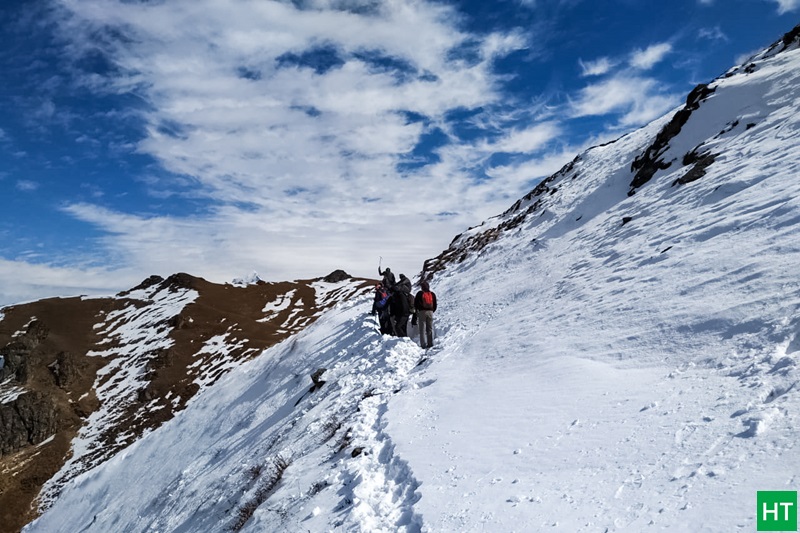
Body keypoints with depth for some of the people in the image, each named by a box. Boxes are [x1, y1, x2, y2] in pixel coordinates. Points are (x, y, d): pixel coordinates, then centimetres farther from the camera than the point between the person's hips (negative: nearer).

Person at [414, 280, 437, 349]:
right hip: (430, 312, 3)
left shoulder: (419, 294, -3)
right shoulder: (432, 294, 8)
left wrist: (417, 310, 15)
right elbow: (435, 305, 11)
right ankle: (430, 343, 7)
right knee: (430, 329, 9)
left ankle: (423, 344, -6)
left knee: (422, 329, -1)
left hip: (422, 312, -3)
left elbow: (415, 304, -1)